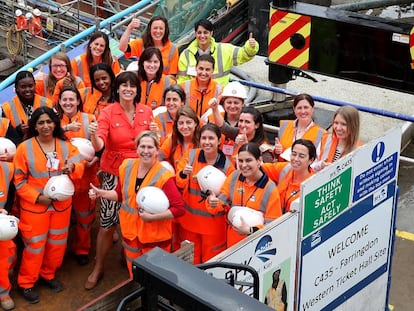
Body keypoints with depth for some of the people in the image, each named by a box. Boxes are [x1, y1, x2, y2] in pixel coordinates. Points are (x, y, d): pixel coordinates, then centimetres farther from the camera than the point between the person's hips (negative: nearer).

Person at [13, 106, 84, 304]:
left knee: (57, 243, 15)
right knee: (35, 245, 3)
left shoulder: (65, 145, 1)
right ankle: (26, 283, 19)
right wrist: (37, 197, -17)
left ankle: (48, 275, 37)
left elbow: (79, 168, -6)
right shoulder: (24, 148, -10)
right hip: (34, 206, -4)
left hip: (61, 204, 4)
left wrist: (72, 167, -30)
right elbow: (19, 180, -8)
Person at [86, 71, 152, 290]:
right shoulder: (108, 112, -8)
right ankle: (98, 269, 15)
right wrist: (94, 135, -40)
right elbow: (99, 146, -21)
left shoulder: (146, 112, 2)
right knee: (107, 224, 0)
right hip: (114, 173, -2)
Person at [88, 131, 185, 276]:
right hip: (130, 232, 5)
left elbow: (179, 209, -20)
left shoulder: (164, 176, -19)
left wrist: (152, 217, -23)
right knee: (134, 276, 20)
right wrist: (101, 193, -1)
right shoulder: (127, 166, -3)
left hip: (155, 238, -5)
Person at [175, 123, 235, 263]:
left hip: (214, 222, -2)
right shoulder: (191, 155, -4)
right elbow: (179, 183, -11)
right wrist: (183, 174, -31)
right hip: (190, 219, 2)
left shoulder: (227, 165, -8)